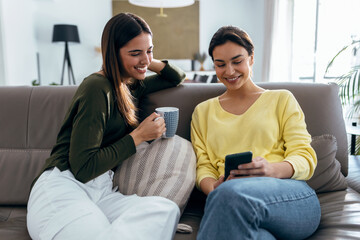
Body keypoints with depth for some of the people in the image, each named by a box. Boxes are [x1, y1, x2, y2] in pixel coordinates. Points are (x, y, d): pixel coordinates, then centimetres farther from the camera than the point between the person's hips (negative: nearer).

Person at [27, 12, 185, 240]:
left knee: (167, 209, -24)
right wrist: (139, 136, -8)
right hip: (63, 192, -8)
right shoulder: (97, 88, -10)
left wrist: (150, 63, 12)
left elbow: (177, 78, 31)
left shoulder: (130, 85, 16)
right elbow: (82, 168, -12)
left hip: (101, 192, 9)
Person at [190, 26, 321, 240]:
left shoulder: (282, 99, 16)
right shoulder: (203, 111, 22)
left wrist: (272, 169, -17)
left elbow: (305, 158, 7)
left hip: (292, 196, 0)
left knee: (232, 192, -37)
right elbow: (203, 166, 12)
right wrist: (213, 188, -12)